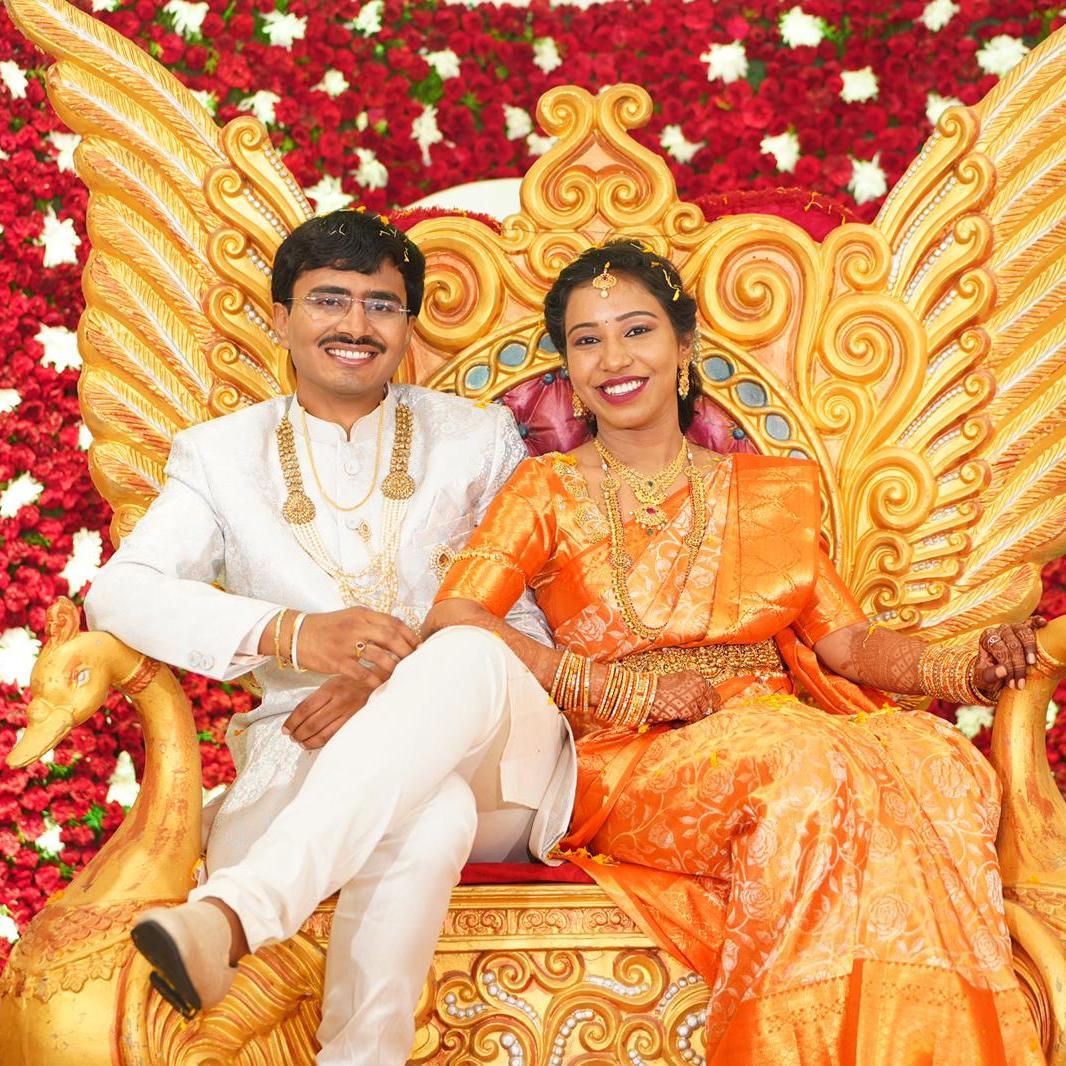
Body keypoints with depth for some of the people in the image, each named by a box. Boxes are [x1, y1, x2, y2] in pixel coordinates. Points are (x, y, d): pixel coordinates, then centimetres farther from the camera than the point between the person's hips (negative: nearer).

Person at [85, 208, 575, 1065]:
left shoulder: (480, 439, 15)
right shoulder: (222, 454, 14)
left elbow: (530, 629, 8)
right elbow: (119, 593, -3)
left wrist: (391, 685, -14)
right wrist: (290, 633, -23)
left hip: (488, 759, 1)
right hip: (307, 763, -1)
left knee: (465, 658, -38)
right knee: (428, 818, -39)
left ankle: (229, 914, -49)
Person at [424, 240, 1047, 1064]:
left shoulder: (774, 490, 22)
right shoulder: (547, 492, 13)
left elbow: (847, 641, 11)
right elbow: (451, 623, -4)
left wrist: (964, 671, -10)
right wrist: (623, 690, -13)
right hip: (626, 761, -3)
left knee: (940, 767, -30)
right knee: (802, 771, -36)